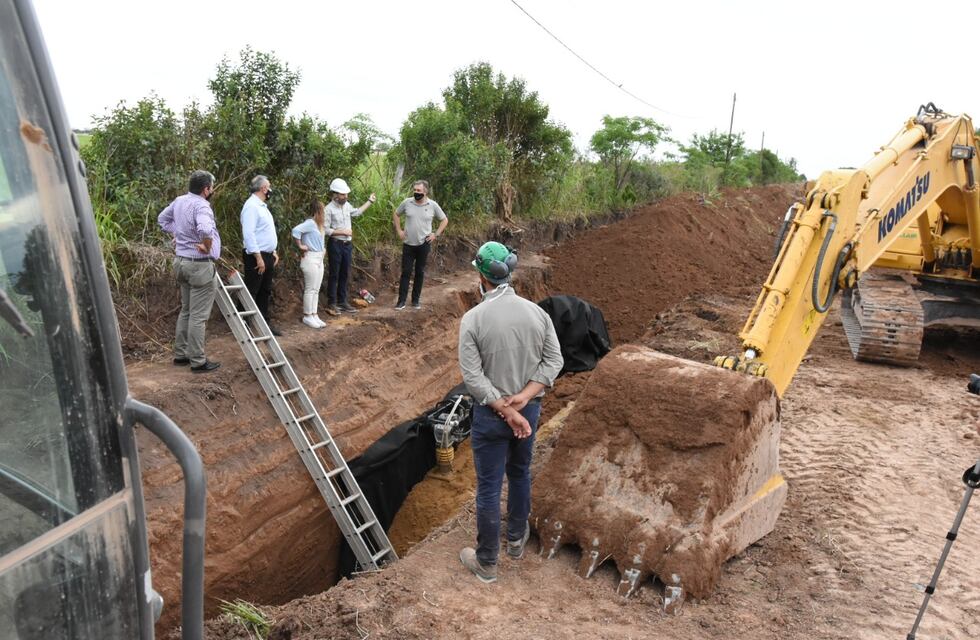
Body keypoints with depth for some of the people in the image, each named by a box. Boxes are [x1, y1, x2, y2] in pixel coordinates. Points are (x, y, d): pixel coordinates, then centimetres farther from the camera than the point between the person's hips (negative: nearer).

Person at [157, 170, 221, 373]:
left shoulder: (179, 201, 7)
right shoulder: (201, 206, -21)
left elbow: (162, 218, 23)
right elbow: (205, 229, -40)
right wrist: (208, 247, -23)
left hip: (181, 261, 9)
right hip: (199, 265, -9)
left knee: (186, 310, 19)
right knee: (199, 316, -3)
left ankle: (181, 354, 26)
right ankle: (198, 361, 3)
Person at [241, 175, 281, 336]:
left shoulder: (262, 206, 16)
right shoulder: (251, 206, -15)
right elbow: (248, 234, -23)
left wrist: (273, 252, 17)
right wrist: (258, 257, -24)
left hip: (267, 256, 10)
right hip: (256, 256, -10)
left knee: (265, 292, 15)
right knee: (251, 293, -4)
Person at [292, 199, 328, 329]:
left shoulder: (319, 224, 11)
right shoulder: (310, 223, -15)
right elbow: (296, 230, -28)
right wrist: (300, 246, -18)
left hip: (319, 259, 9)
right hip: (311, 259, -9)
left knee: (316, 290, 12)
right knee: (310, 289, -2)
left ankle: (314, 315, 18)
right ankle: (307, 316, 6)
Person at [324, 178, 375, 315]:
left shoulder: (346, 205, 6)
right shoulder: (329, 209, -15)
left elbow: (357, 212, 26)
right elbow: (326, 230, -16)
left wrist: (370, 201, 27)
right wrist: (343, 231, -18)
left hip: (347, 244, 7)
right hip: (335, 244, -7)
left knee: (345, 274, 12)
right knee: (334, 274, 0)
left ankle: (342, 301, 22)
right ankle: (331, 304, 7)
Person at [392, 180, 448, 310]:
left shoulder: (433, 205, -5)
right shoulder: (406, 202, -4)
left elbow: (444, 220, 6)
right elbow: (396, 214, 13)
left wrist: (436, 234, -3)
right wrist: (398, 230, 4)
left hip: (424, 245, 0)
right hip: (408, 244, 0)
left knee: (420, 272, 9)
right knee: (405, 272, 1)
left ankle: (416, 300, 20)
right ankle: (401, 300, 6)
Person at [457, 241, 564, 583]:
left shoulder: (473, 318, -16)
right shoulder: (536, 312, -4)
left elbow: (473, 377, -19)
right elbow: (553, 361, -5)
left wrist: (505, 410, -15)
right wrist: (523, 398, -12)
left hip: (490, 413, -4)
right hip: (530, 409, 4)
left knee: (489, 487, 8)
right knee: (520, 474, 25)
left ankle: (486, 562, 22)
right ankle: (517, 539, 43)